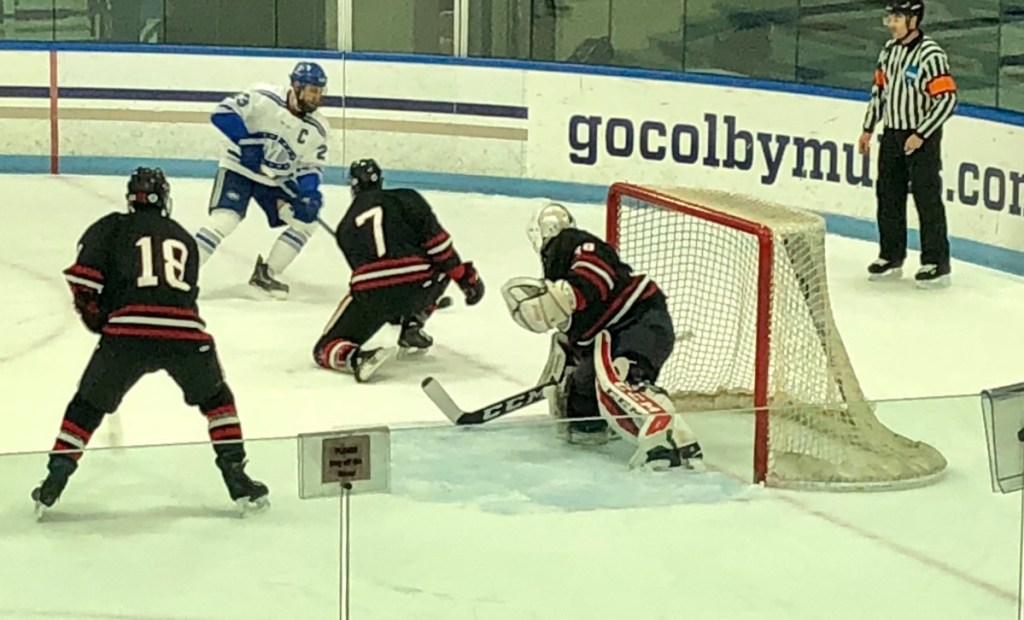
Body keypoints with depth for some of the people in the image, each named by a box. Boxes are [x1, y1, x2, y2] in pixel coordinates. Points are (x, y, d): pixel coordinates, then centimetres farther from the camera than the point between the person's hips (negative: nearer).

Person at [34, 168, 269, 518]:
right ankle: (237, 481, 18)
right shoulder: (184, 239, 29)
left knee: (88, 406, 19)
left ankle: (53, 484, 15)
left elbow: (84, 275, 1)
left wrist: (94, 312, 17)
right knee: (215, 398, 27)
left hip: (127, 333, -2)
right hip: (185, 332, 2)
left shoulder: (113, 227, 16)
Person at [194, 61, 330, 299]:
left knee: (306, 221, -1)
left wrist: (309, 195, -20)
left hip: (276, 180, 6)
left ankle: (266, 274, 10)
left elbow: (310, 168, -1)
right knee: (224, 220, -24)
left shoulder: (317, 129, -4)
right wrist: (247, 141, -28)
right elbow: (223, 113, -20)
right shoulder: (263, 98, -18)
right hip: (239, 169, -6)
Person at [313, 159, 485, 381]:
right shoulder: (406, 198, 15)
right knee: (441, 268, 33)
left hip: (369, 292, 1)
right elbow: (435, 238, 2)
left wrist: (393, 313, 48)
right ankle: (412, 325, 20)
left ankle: (355, 357, -21)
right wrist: (465, 276, 7)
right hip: (416, 286, -1)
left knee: (325, 349, 13)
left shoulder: (345, 226, 27)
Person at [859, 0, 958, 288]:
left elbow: (947, 99, -20)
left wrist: (920, 135, -20)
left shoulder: (931, 55, -18)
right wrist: (868, 129, 16)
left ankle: (937, 264, 0)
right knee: (888, 195, 12)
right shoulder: (889, 50, 7)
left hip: (922, 138, -8)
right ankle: (891, 257, 23)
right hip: (892, 134, 8)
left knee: (927, 198, -5)